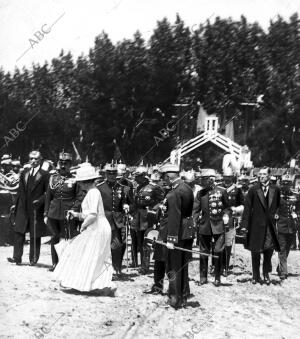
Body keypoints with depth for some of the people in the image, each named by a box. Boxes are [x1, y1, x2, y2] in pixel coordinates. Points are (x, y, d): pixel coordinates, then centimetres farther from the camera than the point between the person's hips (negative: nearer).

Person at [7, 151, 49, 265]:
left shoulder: (44, 175, -1)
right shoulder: (24, 174, 14)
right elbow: (20, 191, 16)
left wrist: (40, 201, -16)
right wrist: (16, 206, 11)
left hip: (36, 209, -4)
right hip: (23, 208, 4)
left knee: (35, 234, 2)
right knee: (19, 232, -4)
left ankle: (33, 259, 10)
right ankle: (17, 257, -3)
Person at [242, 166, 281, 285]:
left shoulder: (275, 190, 5)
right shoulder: (253, 190, -3)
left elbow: (278, 205, 20)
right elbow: (247, 208, -3)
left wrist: (275, 214, 7)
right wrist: (245, 225, -7)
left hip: (270, 225, 2)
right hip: (256, 225, -2)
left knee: (269, 251, 2)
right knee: (255, 252, 5)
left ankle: (266, 274, 17)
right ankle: (256, 276, 15)